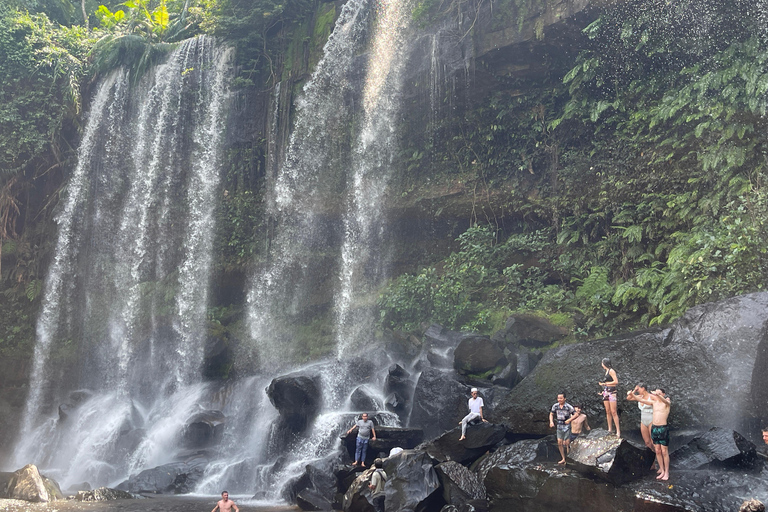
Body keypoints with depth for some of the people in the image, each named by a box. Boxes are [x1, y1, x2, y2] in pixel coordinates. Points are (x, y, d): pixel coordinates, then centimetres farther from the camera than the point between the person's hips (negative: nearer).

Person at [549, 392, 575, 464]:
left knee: (567, 443, -4)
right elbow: (551, 414, 9)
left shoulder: (568, 407, -16)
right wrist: (551, 422, -7)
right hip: (559, 426, 5)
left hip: (567, 426, -5)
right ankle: (563, 459, 19)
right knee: (559, 443, 6)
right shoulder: (555, 406, -1)